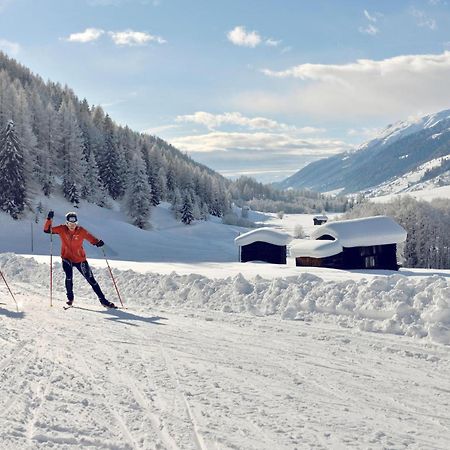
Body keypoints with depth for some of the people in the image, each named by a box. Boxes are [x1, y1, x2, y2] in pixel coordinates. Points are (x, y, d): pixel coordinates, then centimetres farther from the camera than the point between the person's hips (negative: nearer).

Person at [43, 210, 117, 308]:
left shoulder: (81, 231, -10)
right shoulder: (62, 229, -8)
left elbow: (91, 238, -11)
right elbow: (47, 230, -9)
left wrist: (98, 242, -32)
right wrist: (49, 219, -25)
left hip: (80, 259, 0)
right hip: (67, 259, 0)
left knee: (91, 279, 2)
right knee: (69, 276, -23)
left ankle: (103, 300, 10)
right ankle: (70, 298, 1)